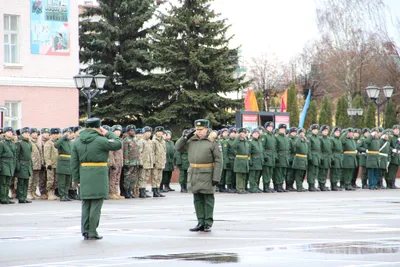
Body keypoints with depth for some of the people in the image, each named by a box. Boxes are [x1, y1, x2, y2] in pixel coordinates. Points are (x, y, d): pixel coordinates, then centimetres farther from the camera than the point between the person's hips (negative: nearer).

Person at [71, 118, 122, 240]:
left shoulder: (77, 142, 6)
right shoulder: (100, 140, -11)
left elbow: (74, 162, 6)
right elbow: (118, 144, -2)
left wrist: (77, 179, 11)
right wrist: (108, 133, 7)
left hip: (84, 176, 5)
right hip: (99, 175, -5)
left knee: (86, 204, 12)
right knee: (96, 204, -1)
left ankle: (85, 232, 11)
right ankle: (92, 233, -1)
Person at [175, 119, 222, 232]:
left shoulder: (213, 142, -4)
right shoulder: (191, 141, 12)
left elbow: (218, 161, -8)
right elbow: (178, 147, 16)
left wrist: (216, 177, -15)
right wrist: (186, 137, 2)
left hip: (207, 175, -5)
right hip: (194, 175, 5)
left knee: (208, 199, 0)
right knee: (197, 199, 8)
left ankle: (208, 224, 5)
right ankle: (201, 222, 14)